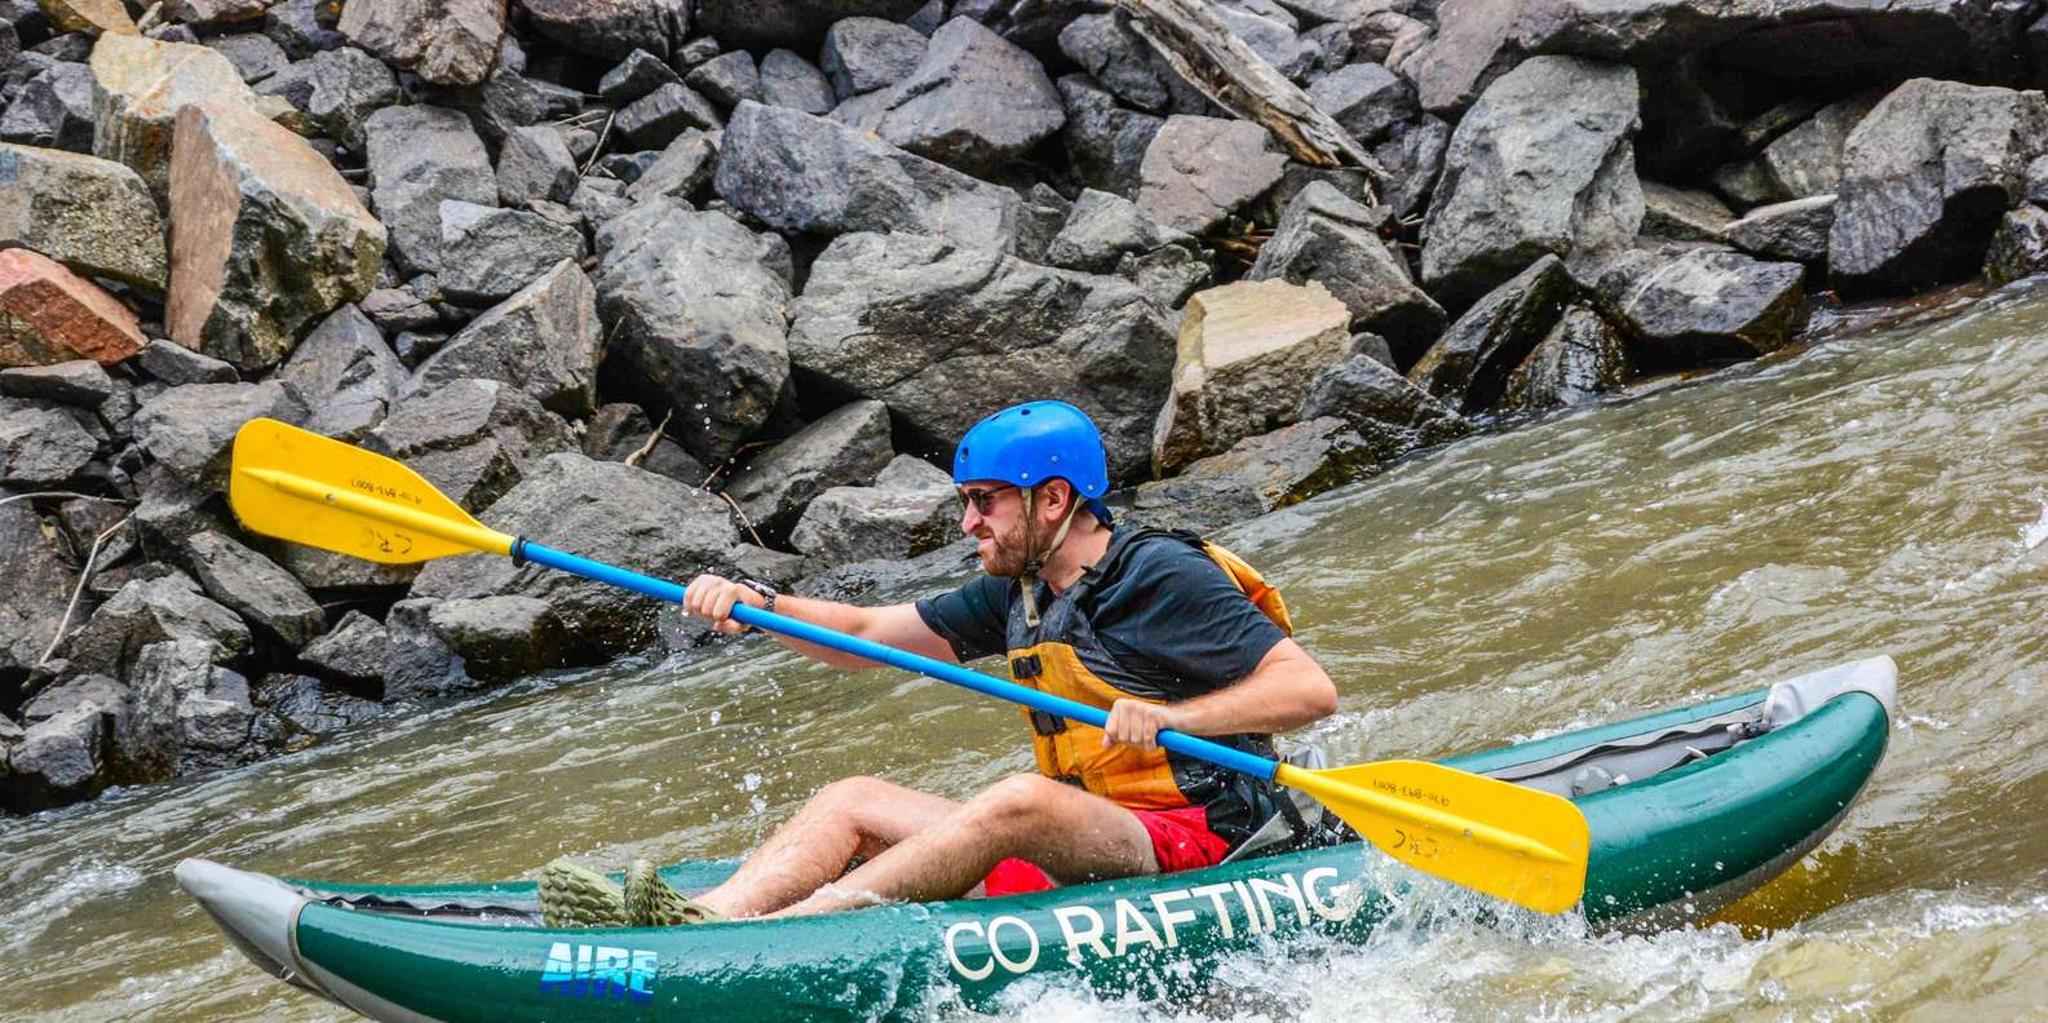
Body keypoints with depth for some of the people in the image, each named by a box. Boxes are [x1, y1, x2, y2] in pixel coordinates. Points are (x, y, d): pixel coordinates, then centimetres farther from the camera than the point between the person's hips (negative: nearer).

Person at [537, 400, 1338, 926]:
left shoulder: (1166, 577, -9)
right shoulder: (1017, 593, 14)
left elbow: (1312, 689, -16)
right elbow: (866, 636, 15)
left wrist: (1172, 717, -29)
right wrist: (760, 604, -2)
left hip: (1192, 843, -8)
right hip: (1074, 847, 9)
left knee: (1019, 799, -35)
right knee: (855, 799, 0)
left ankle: (760, 937, -43)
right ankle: (704, 916, -26)